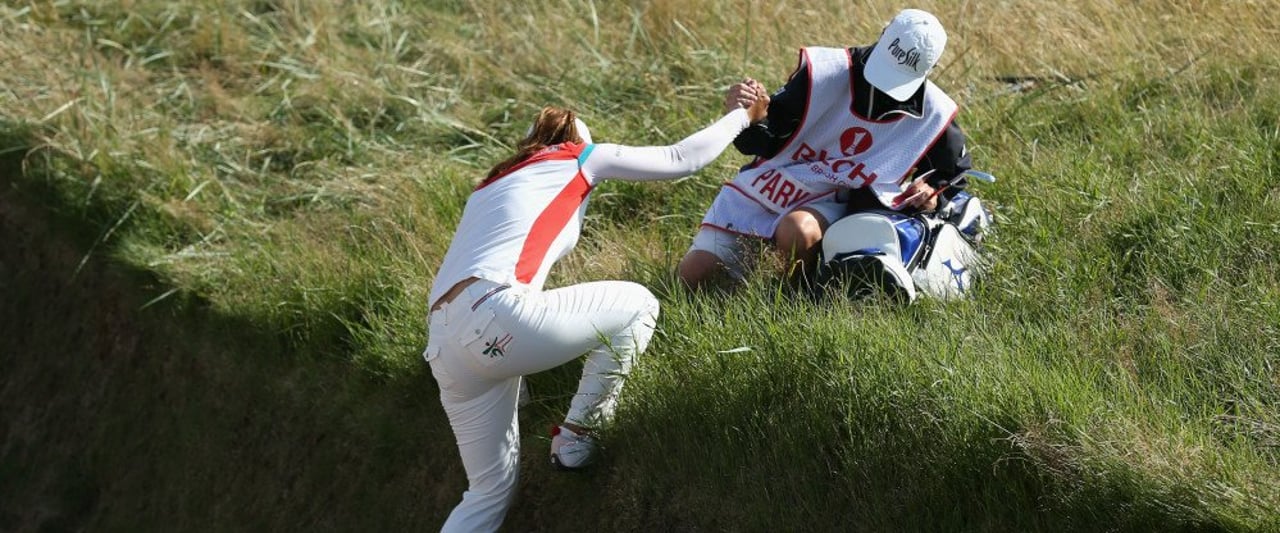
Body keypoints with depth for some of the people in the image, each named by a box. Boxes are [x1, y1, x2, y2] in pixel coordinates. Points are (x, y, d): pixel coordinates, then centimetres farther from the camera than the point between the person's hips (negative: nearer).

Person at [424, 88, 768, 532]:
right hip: (493, 315, -7)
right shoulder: (576, 158, 18)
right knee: (637, 306, 16)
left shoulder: (494, 182, 35)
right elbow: (681, 160, 22)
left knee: (490, 491, 17)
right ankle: (576, 438, 11)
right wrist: (741, 115, 38)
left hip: (443, 346, 7)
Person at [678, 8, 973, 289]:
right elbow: (763, 142, -14)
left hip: (830, 202, -1)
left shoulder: (932, 113, -13)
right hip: (769, 184, 1)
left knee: (798, 232, -38)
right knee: (693, 276, -2)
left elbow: (954, 173, 8)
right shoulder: (824, 72, -18)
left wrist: (932, 191, -15)